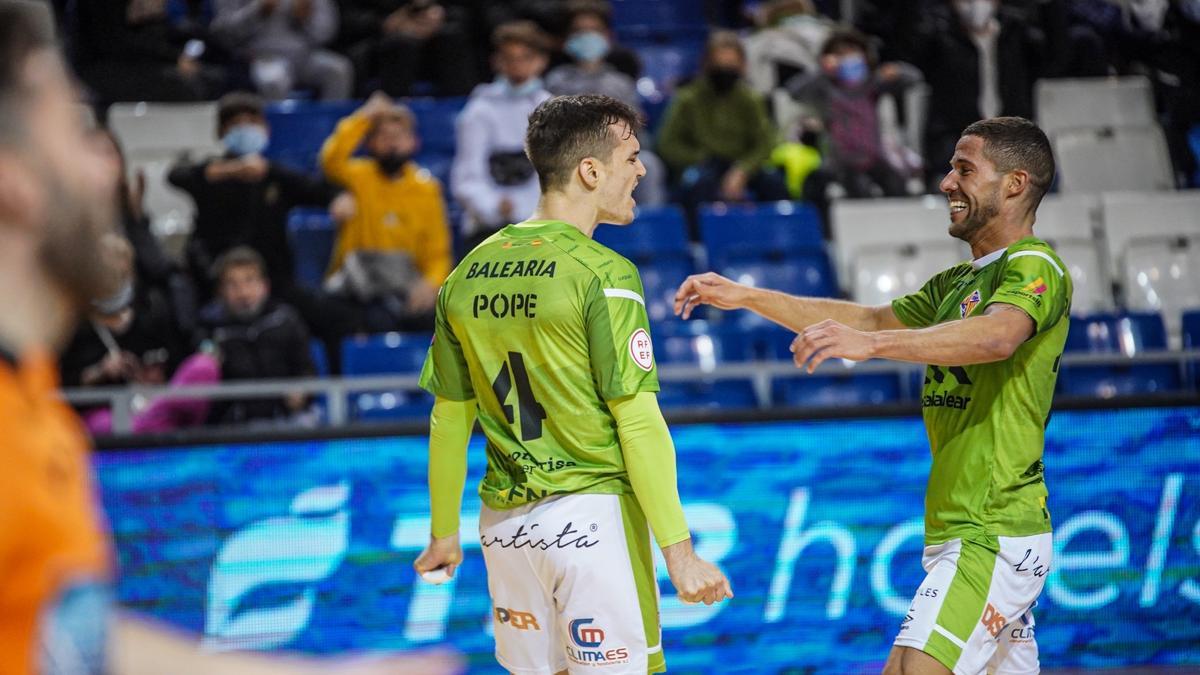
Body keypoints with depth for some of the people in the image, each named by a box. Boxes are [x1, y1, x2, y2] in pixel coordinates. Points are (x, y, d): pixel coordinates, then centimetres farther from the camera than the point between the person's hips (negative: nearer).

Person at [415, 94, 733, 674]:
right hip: (590, 514, -6)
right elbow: (637, 421, -16)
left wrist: (444, 534, 22)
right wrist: (679, 551, -14)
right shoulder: (602, 274, -12)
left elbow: (449, 418, 12)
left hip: (505, 523, 6)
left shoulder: (468, 274, 6)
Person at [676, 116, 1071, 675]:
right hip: (956, 533, 9)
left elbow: (996, 336, -30)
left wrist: (871, 343, -42)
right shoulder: (957, 283, 21)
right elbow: (871, 319, 27)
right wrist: (746, 297, 20)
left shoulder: (1035, 266, -9)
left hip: (995, 538, -9)